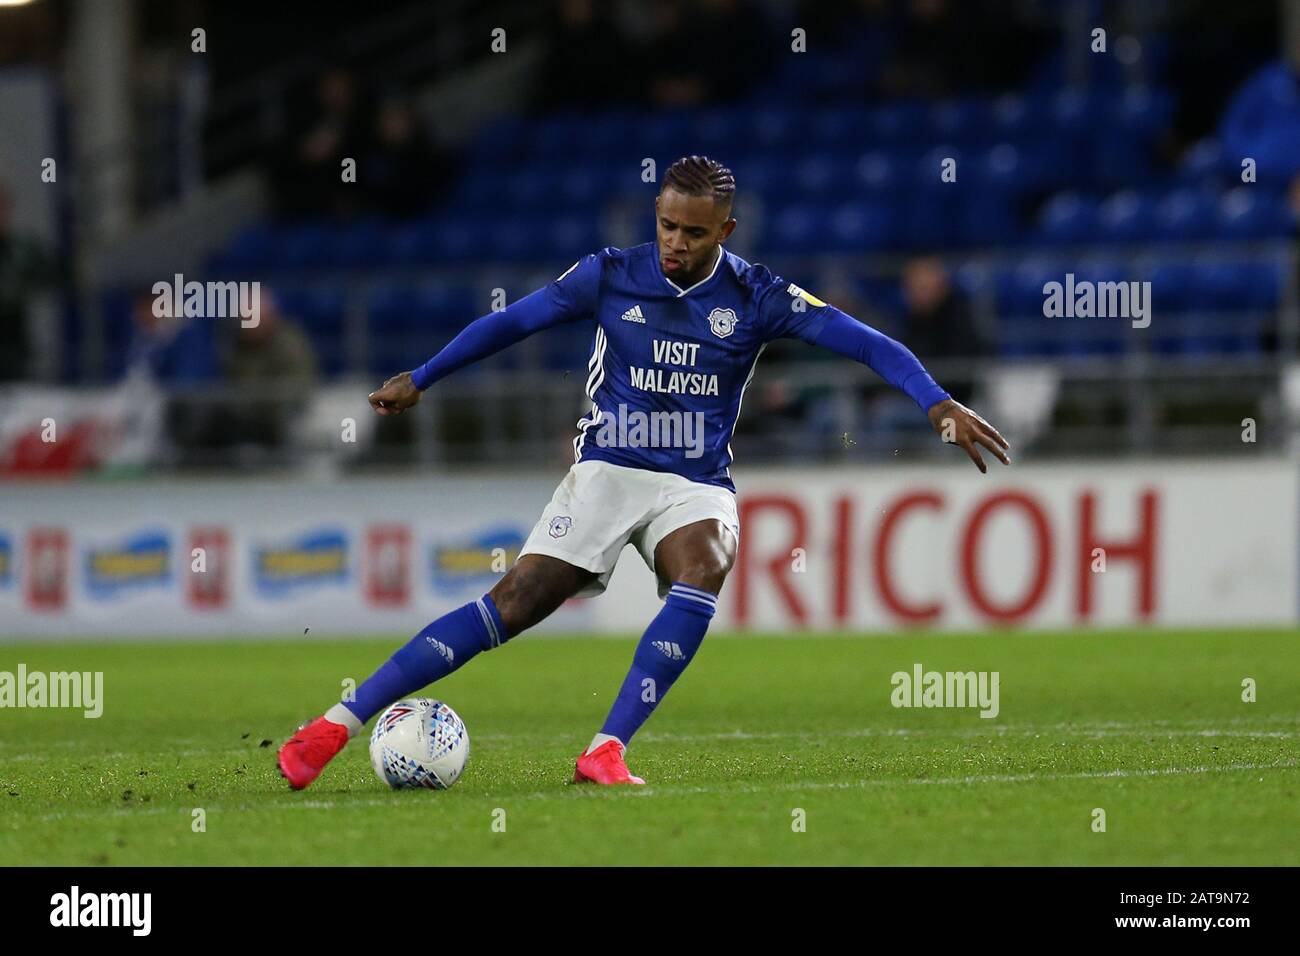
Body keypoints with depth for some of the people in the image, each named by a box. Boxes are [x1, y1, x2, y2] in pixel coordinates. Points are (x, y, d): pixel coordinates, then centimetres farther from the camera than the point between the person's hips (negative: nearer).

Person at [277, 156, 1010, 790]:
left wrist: (939, 404, -25)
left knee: (704, 568, -34)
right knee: (518, 599, -16)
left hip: (697, 484, 1)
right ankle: (340, 725, -18)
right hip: (608, 470, -1)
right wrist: (419, 380, 14)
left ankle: (607, 751, -33)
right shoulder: (611, 277, -2)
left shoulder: (755, 297, -5)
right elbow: (511, 322, 9)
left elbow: (865, 341, -11)